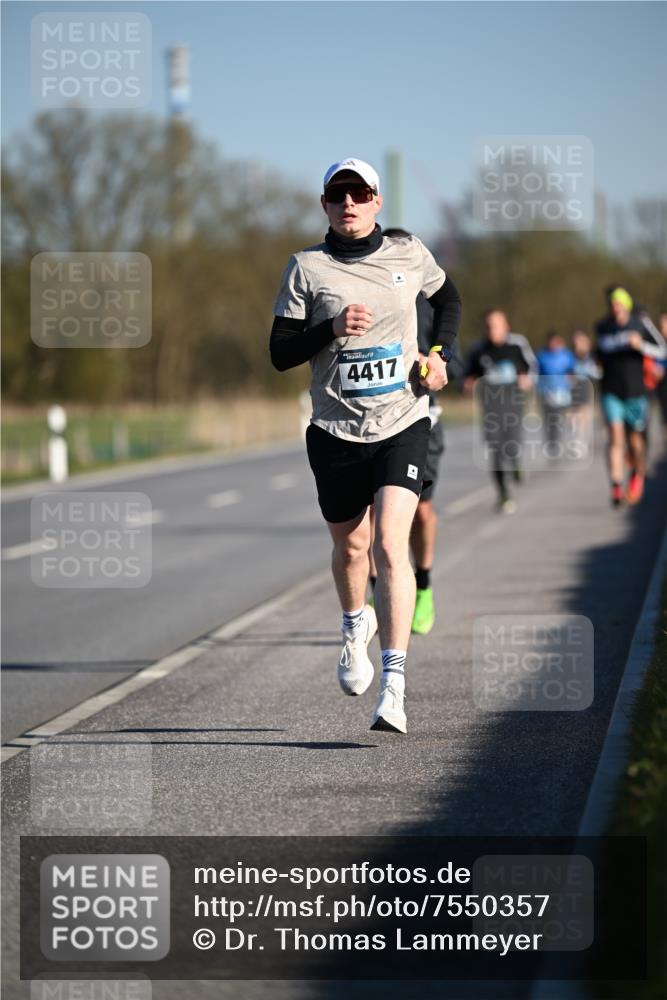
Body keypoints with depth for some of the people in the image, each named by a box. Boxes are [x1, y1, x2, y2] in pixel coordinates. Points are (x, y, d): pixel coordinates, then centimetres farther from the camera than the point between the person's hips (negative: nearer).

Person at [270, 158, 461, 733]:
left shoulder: (408, 256, 4)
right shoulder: (307, 268, -1)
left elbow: (448, 299, 24)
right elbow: (280, 353, -3)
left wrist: (442, 354, 8)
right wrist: (332, 329, -19)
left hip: (402, 426, -1)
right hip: (336, 431, 1)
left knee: (390, 545, -17)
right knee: (349, 546, 16)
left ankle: (394, 688, -21)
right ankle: (357, 624, 51)